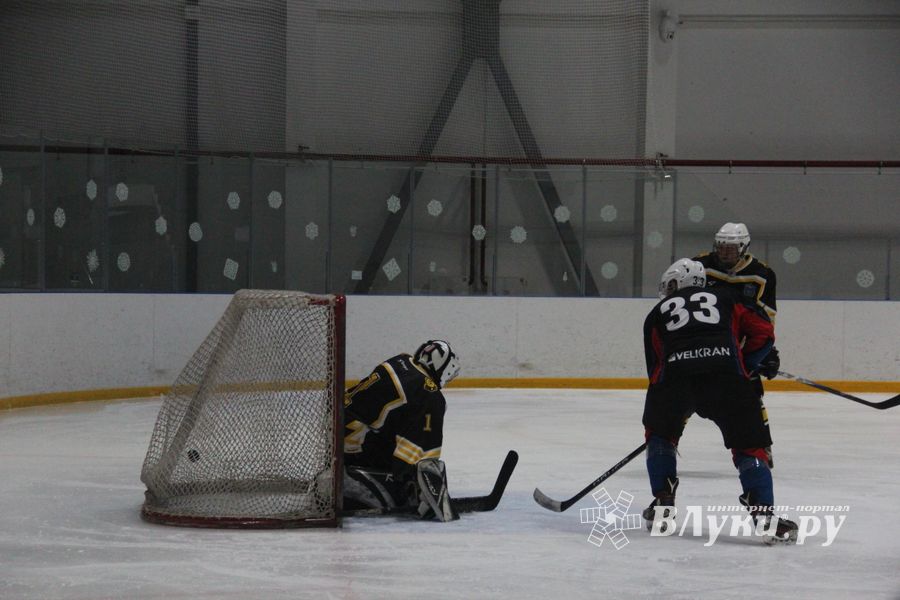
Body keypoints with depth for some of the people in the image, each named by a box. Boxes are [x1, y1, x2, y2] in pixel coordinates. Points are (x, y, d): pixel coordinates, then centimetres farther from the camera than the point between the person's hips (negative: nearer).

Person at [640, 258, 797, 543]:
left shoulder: (657, 313, 31)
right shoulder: (726, 297, 30)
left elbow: (654, 368, 28)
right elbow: (763, 331, 20)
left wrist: (678, 410, 37)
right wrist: (744, 366, 30)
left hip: (674, 374, 1)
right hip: (726, 377, -1)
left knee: (660, 432, 29)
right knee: (749, 445, 8)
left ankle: (662, 503, 24)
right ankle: (764, 514, -8)